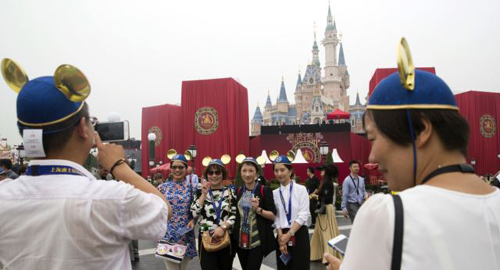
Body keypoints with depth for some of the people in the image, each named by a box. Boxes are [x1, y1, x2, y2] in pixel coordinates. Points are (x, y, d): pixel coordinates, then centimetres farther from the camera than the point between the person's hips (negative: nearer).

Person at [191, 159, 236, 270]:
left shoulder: (230, 193, 4)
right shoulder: (201, 192, 5)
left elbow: (235, 215, -2)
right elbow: (195, 213, -7)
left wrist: (223, 227, -16)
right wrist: (204, 194, -12)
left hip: (226, 238, 1)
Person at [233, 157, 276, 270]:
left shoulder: (264, 190, -9)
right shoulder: (239, 191, 6)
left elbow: (273, 216, -10)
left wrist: (258, 209, -23)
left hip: (258, 240, -5)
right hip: (240, 239, 5)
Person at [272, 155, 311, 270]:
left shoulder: (301, 189, -4)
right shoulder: (274, 193, 5)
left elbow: (303, 215, -10)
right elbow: (276, 218, 3)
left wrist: (289, 234, -13)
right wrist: (281, 237, -8)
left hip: (299, 235, -3)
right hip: (282, 236, 3)